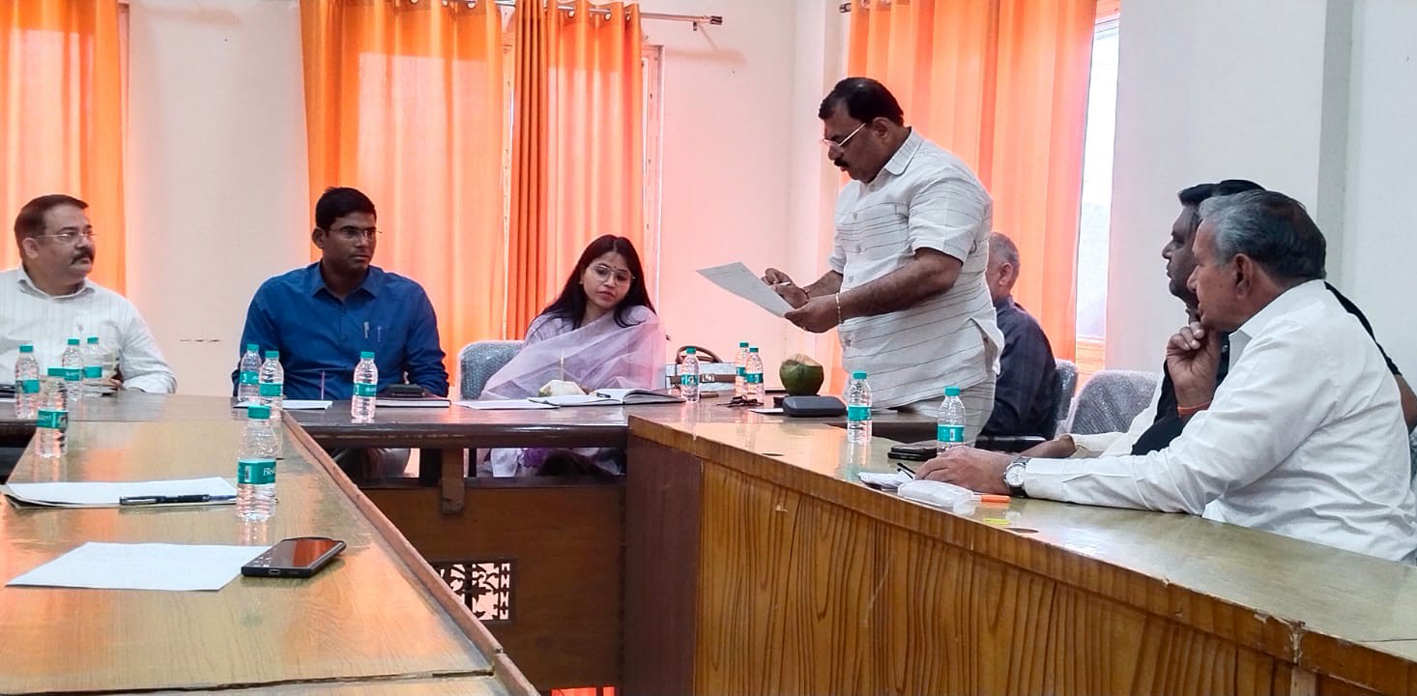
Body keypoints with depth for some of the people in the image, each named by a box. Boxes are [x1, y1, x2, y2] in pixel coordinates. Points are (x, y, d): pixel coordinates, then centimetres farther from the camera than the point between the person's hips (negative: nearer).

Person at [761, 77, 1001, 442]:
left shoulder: (938, 178, -10)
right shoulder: (853, 192, 19)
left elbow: (935, 273, -22)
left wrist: (839, 308, -21)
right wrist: (806, 297, 6)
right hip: (875, 390, 8)